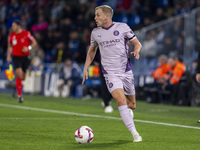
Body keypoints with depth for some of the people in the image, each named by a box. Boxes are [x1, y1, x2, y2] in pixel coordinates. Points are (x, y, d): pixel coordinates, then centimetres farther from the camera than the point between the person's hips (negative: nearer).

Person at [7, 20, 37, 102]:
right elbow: (10, 46, 18)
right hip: (16, 57, 0)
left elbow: (34, 43, 4)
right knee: (19, 75, -17)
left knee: (24, 77, 5)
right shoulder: (11, 36, 4)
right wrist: (8, 56, 6)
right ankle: (19, 95, -15)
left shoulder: (26, 33, -4)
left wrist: (28, 48, -14)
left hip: (25, 57, 0)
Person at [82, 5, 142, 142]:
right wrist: (86, 68, 13)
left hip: (126, 71, 0)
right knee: (121, 101, -21)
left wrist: (136, 51, -19)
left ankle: (128, 110, 50)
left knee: (131, 104, 11)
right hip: (110, 73, 0)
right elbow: (92, 50, 21)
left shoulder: (122, 27, -2)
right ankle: (135, 134, -18)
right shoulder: (95, 33, 5)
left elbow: (137, 43, 4)